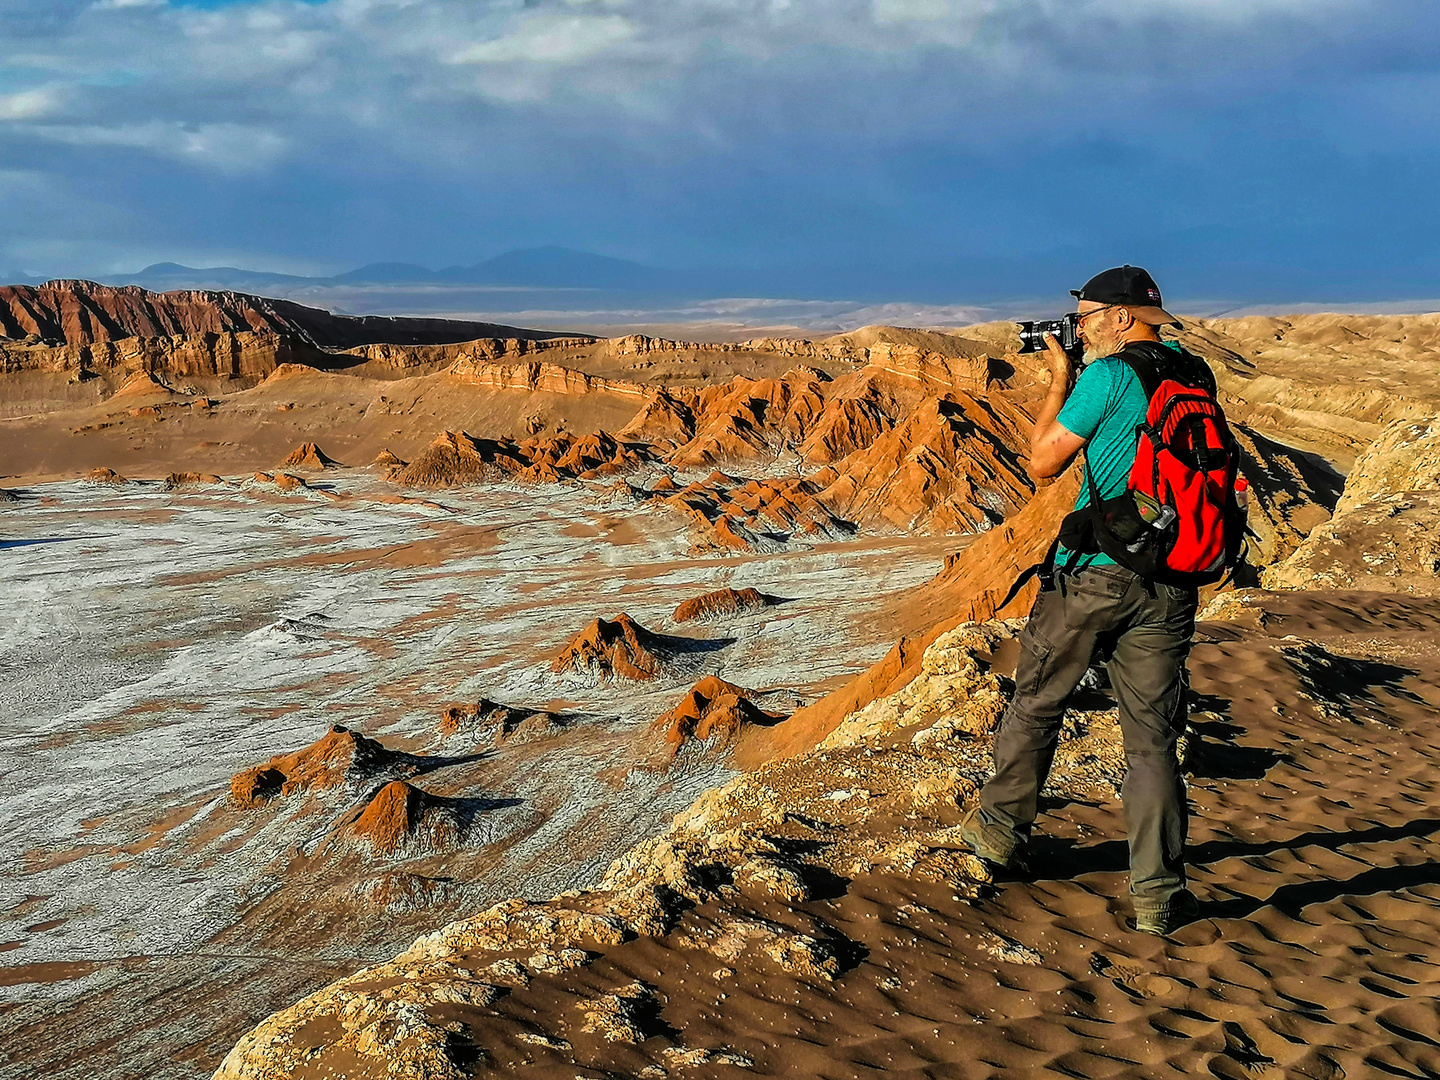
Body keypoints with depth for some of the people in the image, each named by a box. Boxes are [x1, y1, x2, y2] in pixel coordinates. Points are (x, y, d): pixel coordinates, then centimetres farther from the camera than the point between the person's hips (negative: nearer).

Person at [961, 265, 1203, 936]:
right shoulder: (1193, 374, 9)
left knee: (1036, 704, 15)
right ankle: (1157, 896, 7)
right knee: (1153, 737, 7)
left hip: (1095, 572, -5)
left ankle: (1001, 829, 29)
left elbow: (1043, 464, -3)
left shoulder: (1108, 376, -10)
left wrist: (1060, 380, 6)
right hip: (1167, 581, 5)